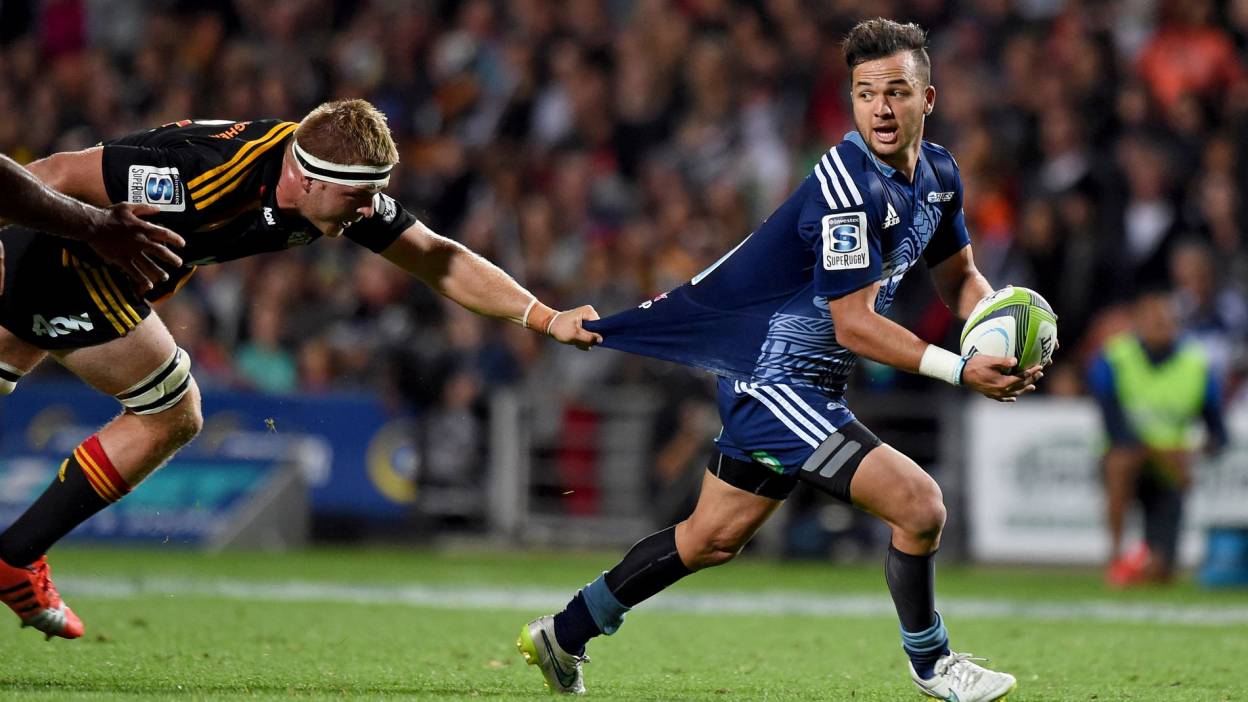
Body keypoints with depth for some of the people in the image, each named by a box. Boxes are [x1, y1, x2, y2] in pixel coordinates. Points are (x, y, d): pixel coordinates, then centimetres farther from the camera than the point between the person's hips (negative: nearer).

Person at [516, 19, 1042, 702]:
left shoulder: (937, 173, 3)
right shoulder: (847, 185, -26)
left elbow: (959, 277, 17)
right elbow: (854, 323, -25)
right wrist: (960, 370, -30)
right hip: (776, 381, -10)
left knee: (712, 539, 19)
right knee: (918, 504, -17)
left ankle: (563, 635, 34)